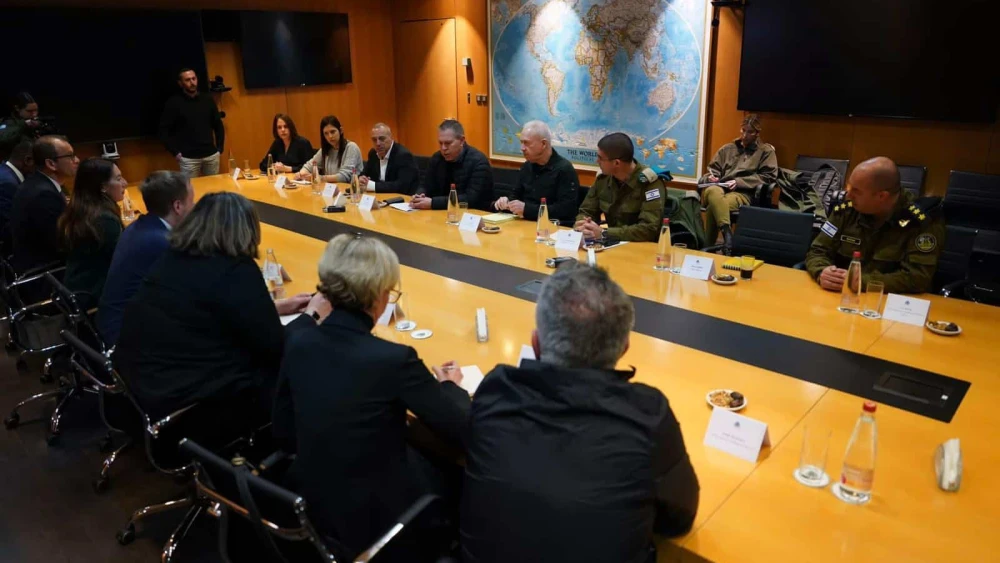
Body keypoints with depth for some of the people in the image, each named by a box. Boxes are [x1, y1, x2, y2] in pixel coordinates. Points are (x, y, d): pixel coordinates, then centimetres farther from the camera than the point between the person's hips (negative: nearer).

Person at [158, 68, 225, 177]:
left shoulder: (207, 100, 6)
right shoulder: (174, 103, -4)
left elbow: (218, 125, 14)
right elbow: (163, 130, -3)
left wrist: (219, 148, 8)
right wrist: (175, 152, -8)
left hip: (211, 155, 3)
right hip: (188, 158, -3)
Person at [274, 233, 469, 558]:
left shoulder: (298, 344, -9)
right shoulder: (393, 359, -26)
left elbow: (284, 431, 4)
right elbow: (461, 430, -14)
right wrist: (450, 386, 5)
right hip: (374, 520, -5)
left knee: (422, 457, 24)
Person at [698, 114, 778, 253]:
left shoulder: (766, 151, 16)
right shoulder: (727, 148, 27)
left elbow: (769, 177, 4)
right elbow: (713, 169, 27)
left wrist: (739, 182, -7)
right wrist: (711, 177, 0)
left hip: (742, 193, -3)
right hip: (719, 189, 3)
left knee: (713, 207, -38)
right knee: (714, 191, -40)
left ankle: (708, 246, -37)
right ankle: (726, 233, -52)